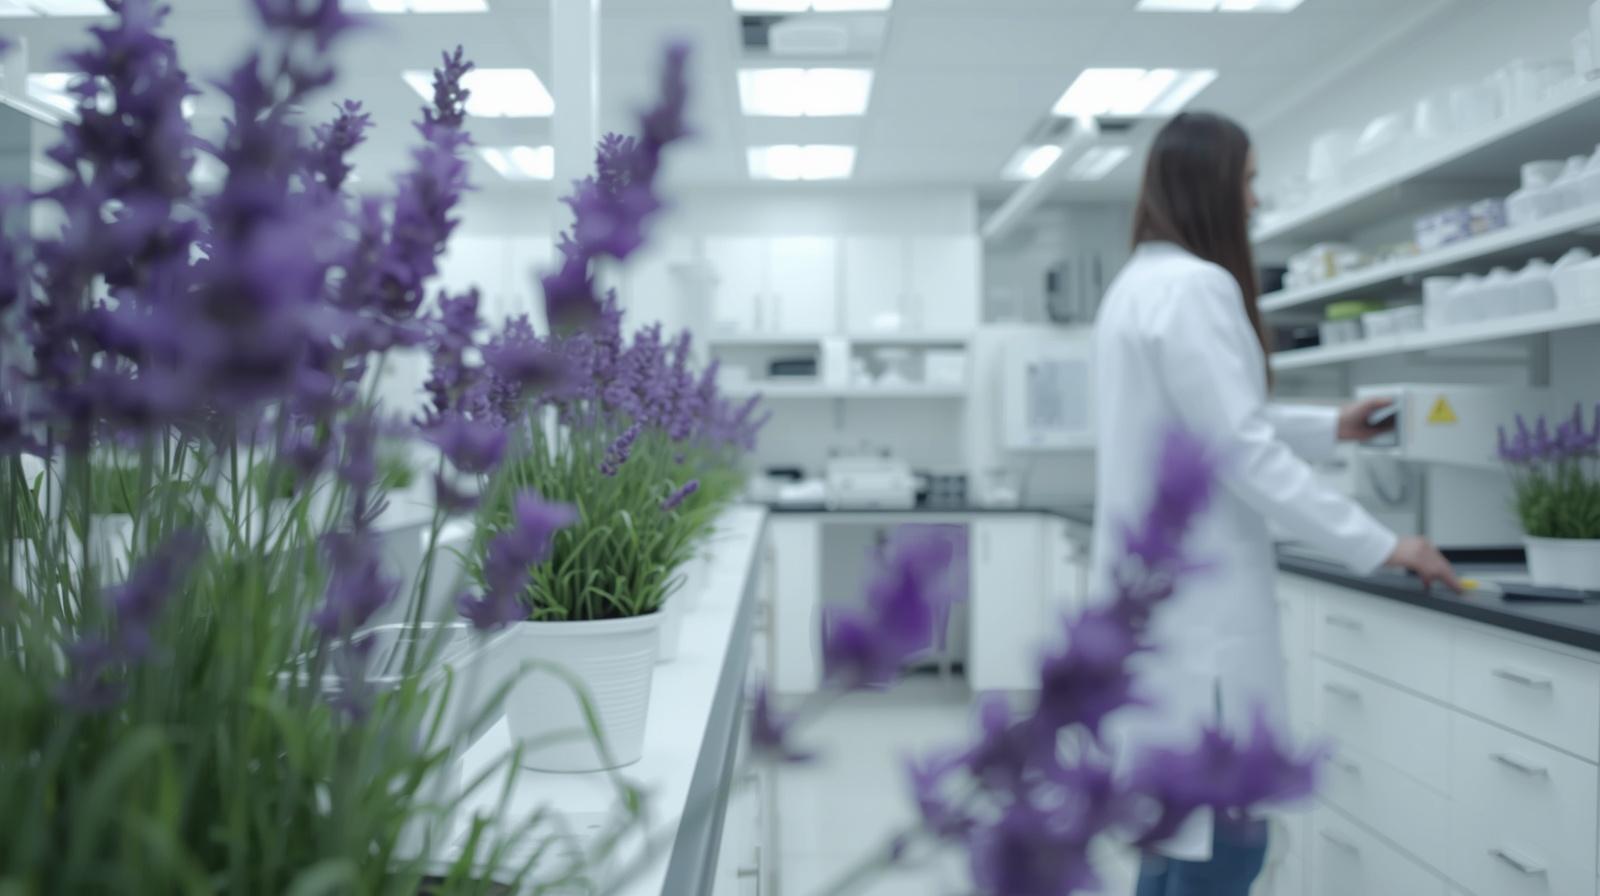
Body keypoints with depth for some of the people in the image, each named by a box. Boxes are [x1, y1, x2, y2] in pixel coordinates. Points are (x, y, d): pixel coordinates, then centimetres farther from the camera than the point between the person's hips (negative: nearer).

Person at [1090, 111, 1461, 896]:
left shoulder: (1140, 284, 16)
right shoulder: (1194, 286, -15)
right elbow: (1243, 455, -19)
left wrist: (1329, 427, 29)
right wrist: (1380, 546, -13)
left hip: (1160, 590, 10)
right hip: (1195, 599, -10)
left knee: (1183, 827, 15)